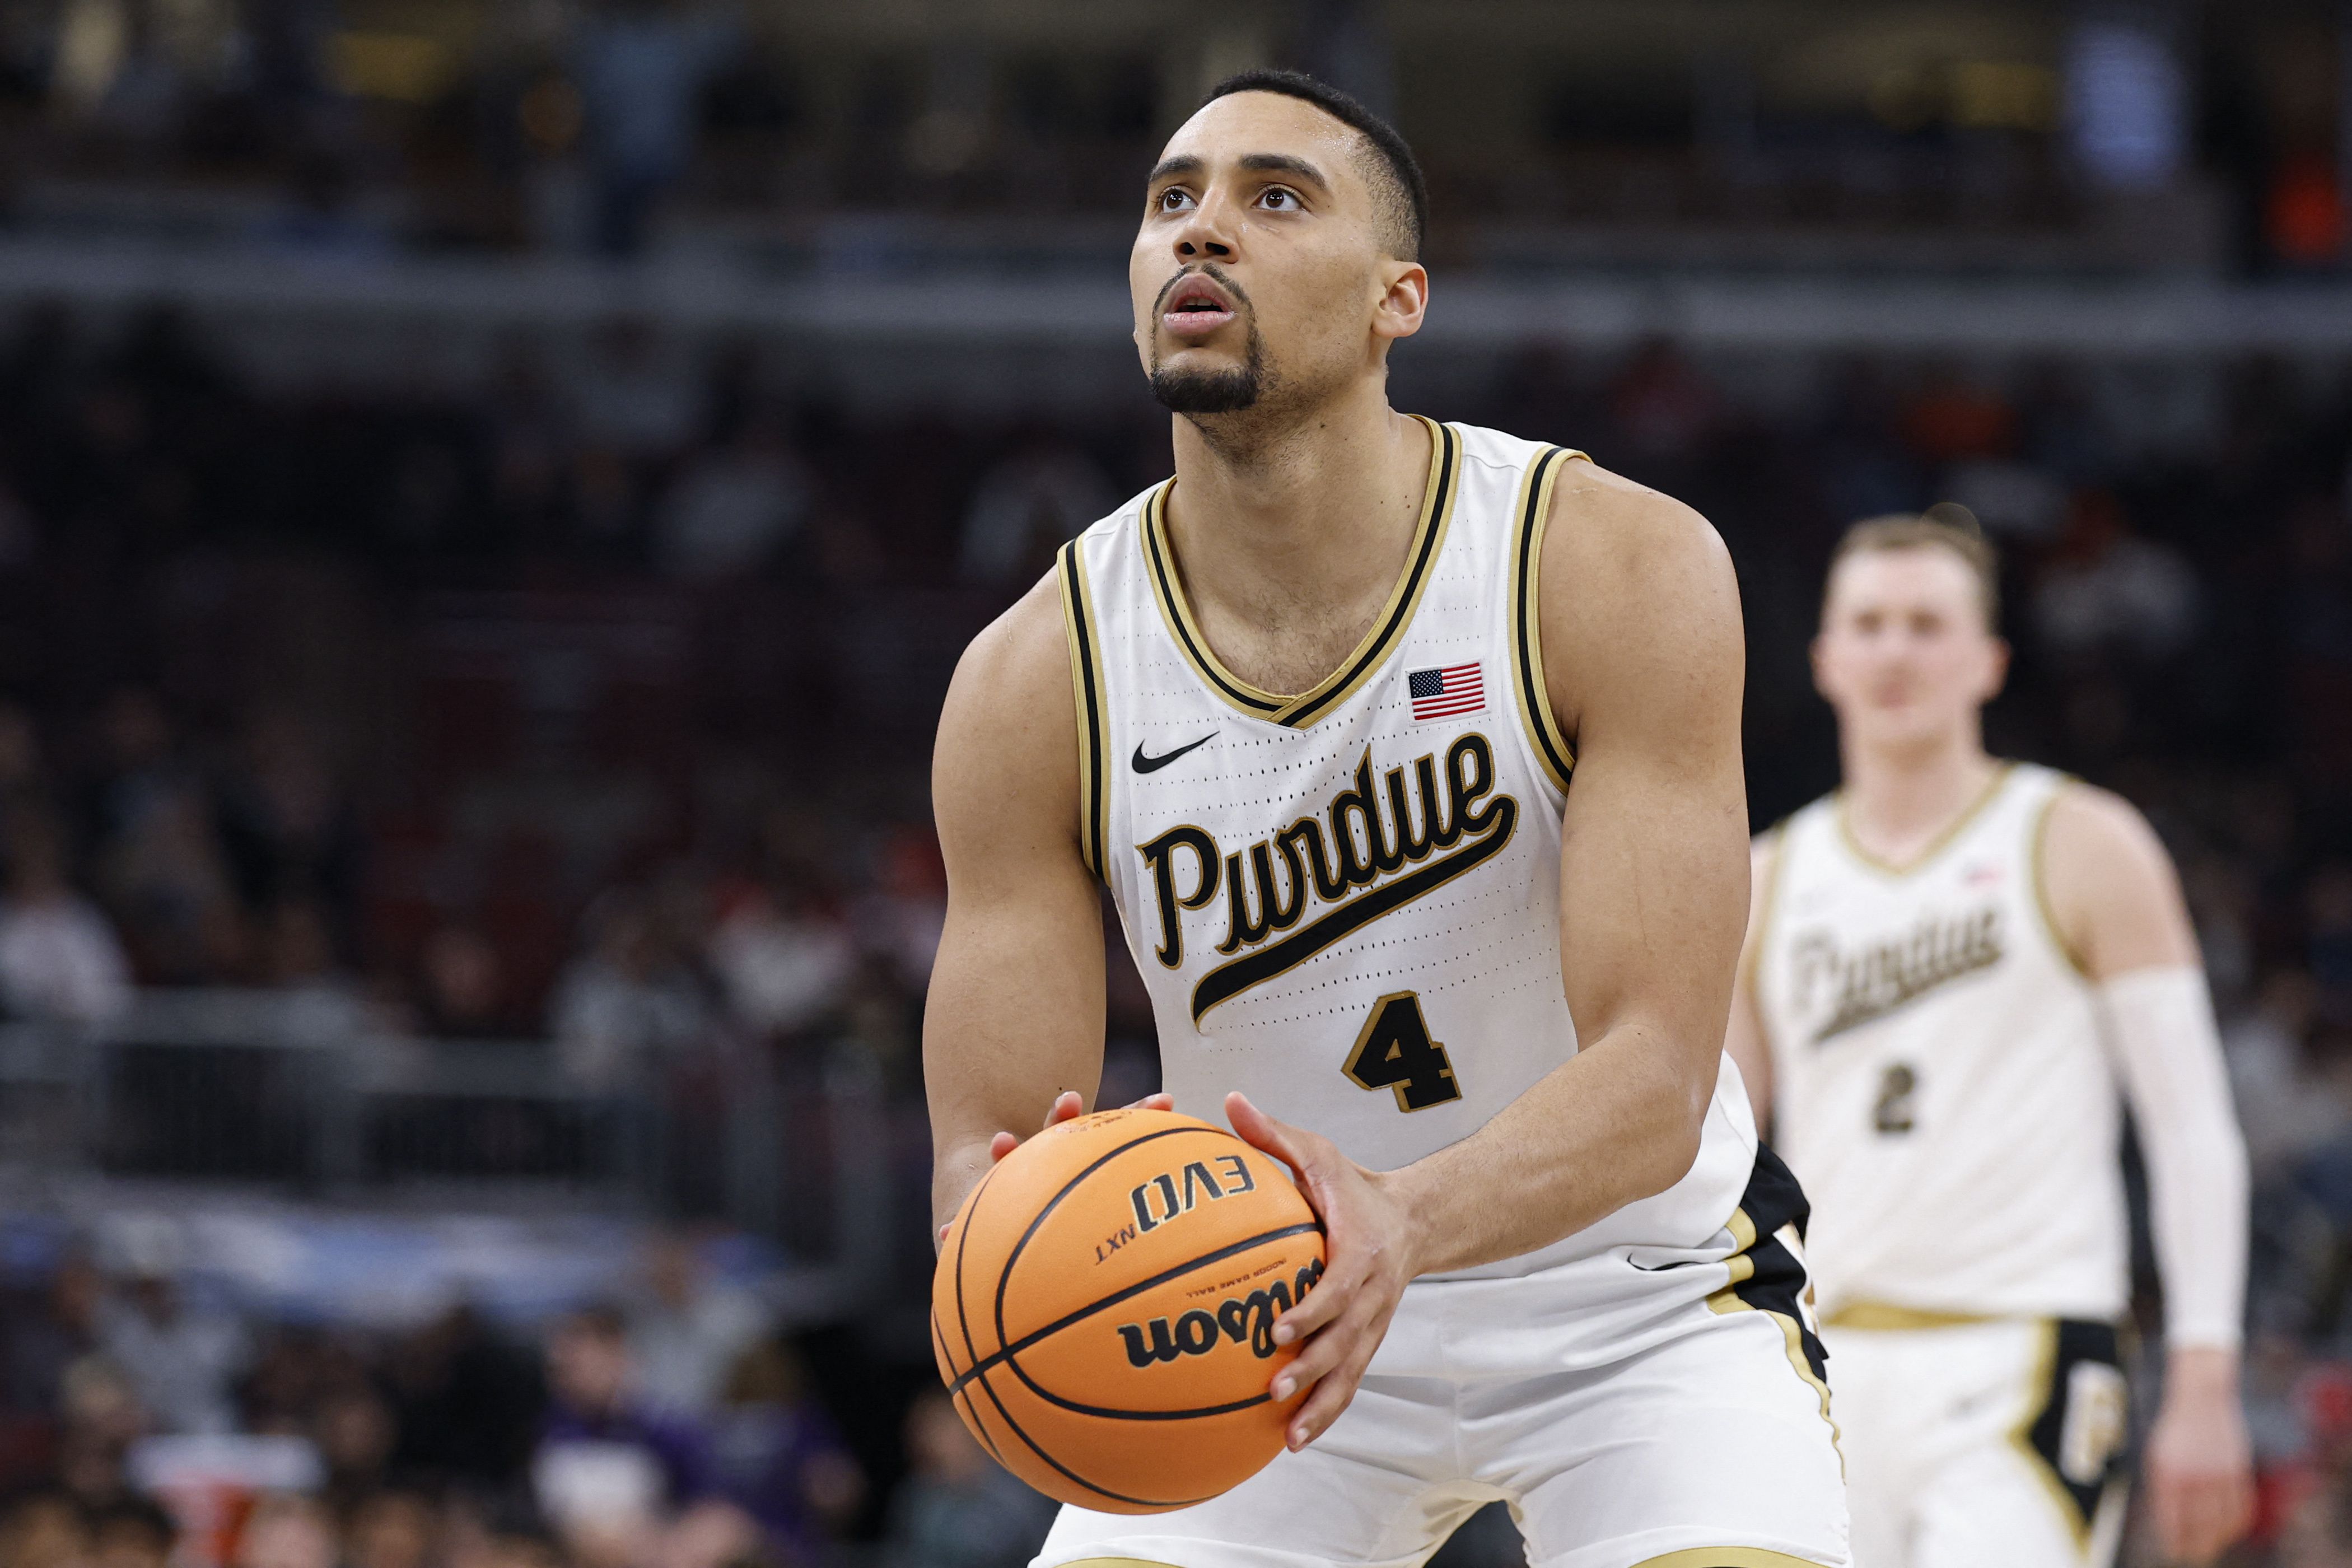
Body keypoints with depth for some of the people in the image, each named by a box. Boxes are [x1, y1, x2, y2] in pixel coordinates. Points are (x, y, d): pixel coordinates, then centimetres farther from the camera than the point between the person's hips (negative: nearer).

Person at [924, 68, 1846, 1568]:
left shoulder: (1625, 569, -20)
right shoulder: (1036, 683, -14)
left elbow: (1655, 1078, -27)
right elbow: (986, 1148, -12)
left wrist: (1404, 1222, -48)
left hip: (1641, 1295, -2)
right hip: (1271, 1322, 2)